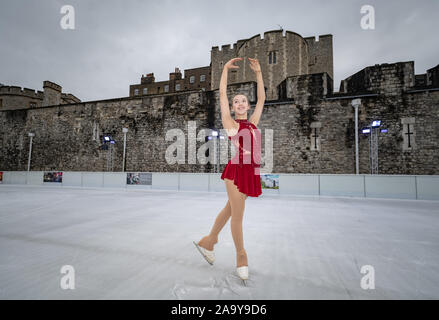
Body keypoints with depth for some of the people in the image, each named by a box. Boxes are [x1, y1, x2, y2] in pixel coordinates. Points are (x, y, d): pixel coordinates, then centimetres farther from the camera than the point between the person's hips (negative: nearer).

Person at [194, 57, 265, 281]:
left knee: (230, 209, 14)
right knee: (237, 214, 0)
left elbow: (262, 98, 20)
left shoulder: (253, 122, 16)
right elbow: (222, 94, 3)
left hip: (251, 171, 6)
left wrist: (258, 73, 21)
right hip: (236, 170, -6)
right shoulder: (230, 123, 4)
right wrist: (226, 68, 8)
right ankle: (241, 256, 19)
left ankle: (207, 242, 33)